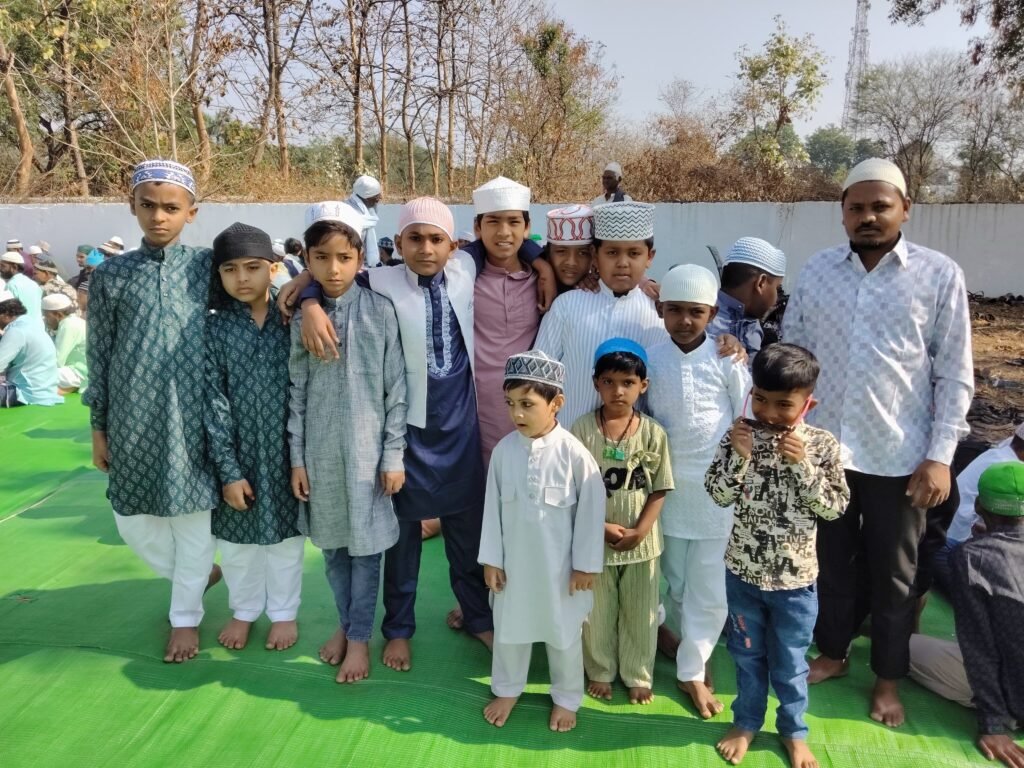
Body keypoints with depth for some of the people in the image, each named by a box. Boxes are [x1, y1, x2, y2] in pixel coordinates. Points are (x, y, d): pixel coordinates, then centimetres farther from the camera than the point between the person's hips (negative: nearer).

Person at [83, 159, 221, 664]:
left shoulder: (207, 265, 2)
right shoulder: (110, 275, 4)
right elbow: (99, 357, 6)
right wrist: (98, 427, 7)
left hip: (192, 415, -1)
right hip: (133, 419, 2)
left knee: (194, 516, 5)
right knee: (133, 523, 8)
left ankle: (185, 616, 26)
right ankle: (198, 573, 37)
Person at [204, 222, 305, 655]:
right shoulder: (214, 328, -5)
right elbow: (213, 402, -8)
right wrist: (228, 469, -11)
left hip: (286, 450, 0)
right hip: (236, 453, 1)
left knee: (286, 534, 13)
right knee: (235, 539, 15)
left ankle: (284, 611, 34)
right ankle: (244, 610, 38)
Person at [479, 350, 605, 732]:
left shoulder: (574, 453, -19)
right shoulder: (504, 450, -8)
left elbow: (591, 510, -11)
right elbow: (493, 507, 0)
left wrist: (585, 564, -7)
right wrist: (491, 559, 1)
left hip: (559, 566, -3)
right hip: (514, 562, 3)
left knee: (563, 633, 15)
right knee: (508, 627, 20)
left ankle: (566, 698, 38)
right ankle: (507, 690, 44)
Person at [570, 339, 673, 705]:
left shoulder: (653, 433, -6)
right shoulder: (582, 429, -10)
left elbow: (659, 490, -3)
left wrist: (640, 530, -14)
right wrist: (602, 526, -15)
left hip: (641, 541, 1)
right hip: (594, 539, -1)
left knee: (640, 613, 15)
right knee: (597, 612, 15)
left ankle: (638, 676, 35)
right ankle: (600, 672, 37)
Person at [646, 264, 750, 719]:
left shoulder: (727, 360, -6)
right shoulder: (652, 360, 0)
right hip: (669, 485, 2)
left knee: (710, 586, 4)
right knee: (675, 577, 15)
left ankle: (692, 669, 19)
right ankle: (677, 633, 42)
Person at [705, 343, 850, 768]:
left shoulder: (822, 444, -11)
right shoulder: (739, 436, -10)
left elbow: (835, 507, -12)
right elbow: (718, 495, -10)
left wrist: (802, 465, -24)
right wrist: (739, 456, -26)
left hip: (795, 577, -1)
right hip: (743, 571, 1)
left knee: (790, 660, 17)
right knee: (747, 653, 20)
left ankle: (793, 731, 39)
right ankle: (746, 722, 41)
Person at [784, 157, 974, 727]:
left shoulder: (940, 275, -5)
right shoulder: (818, 271, 2)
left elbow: (955, 375, -4)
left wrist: (940, 456, -9)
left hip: (899, 455, -2)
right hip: (823, 447, 2)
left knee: (892, 573, 13)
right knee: (832, 559, 17)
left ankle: (889, 678, 32)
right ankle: (833, 652, 38)